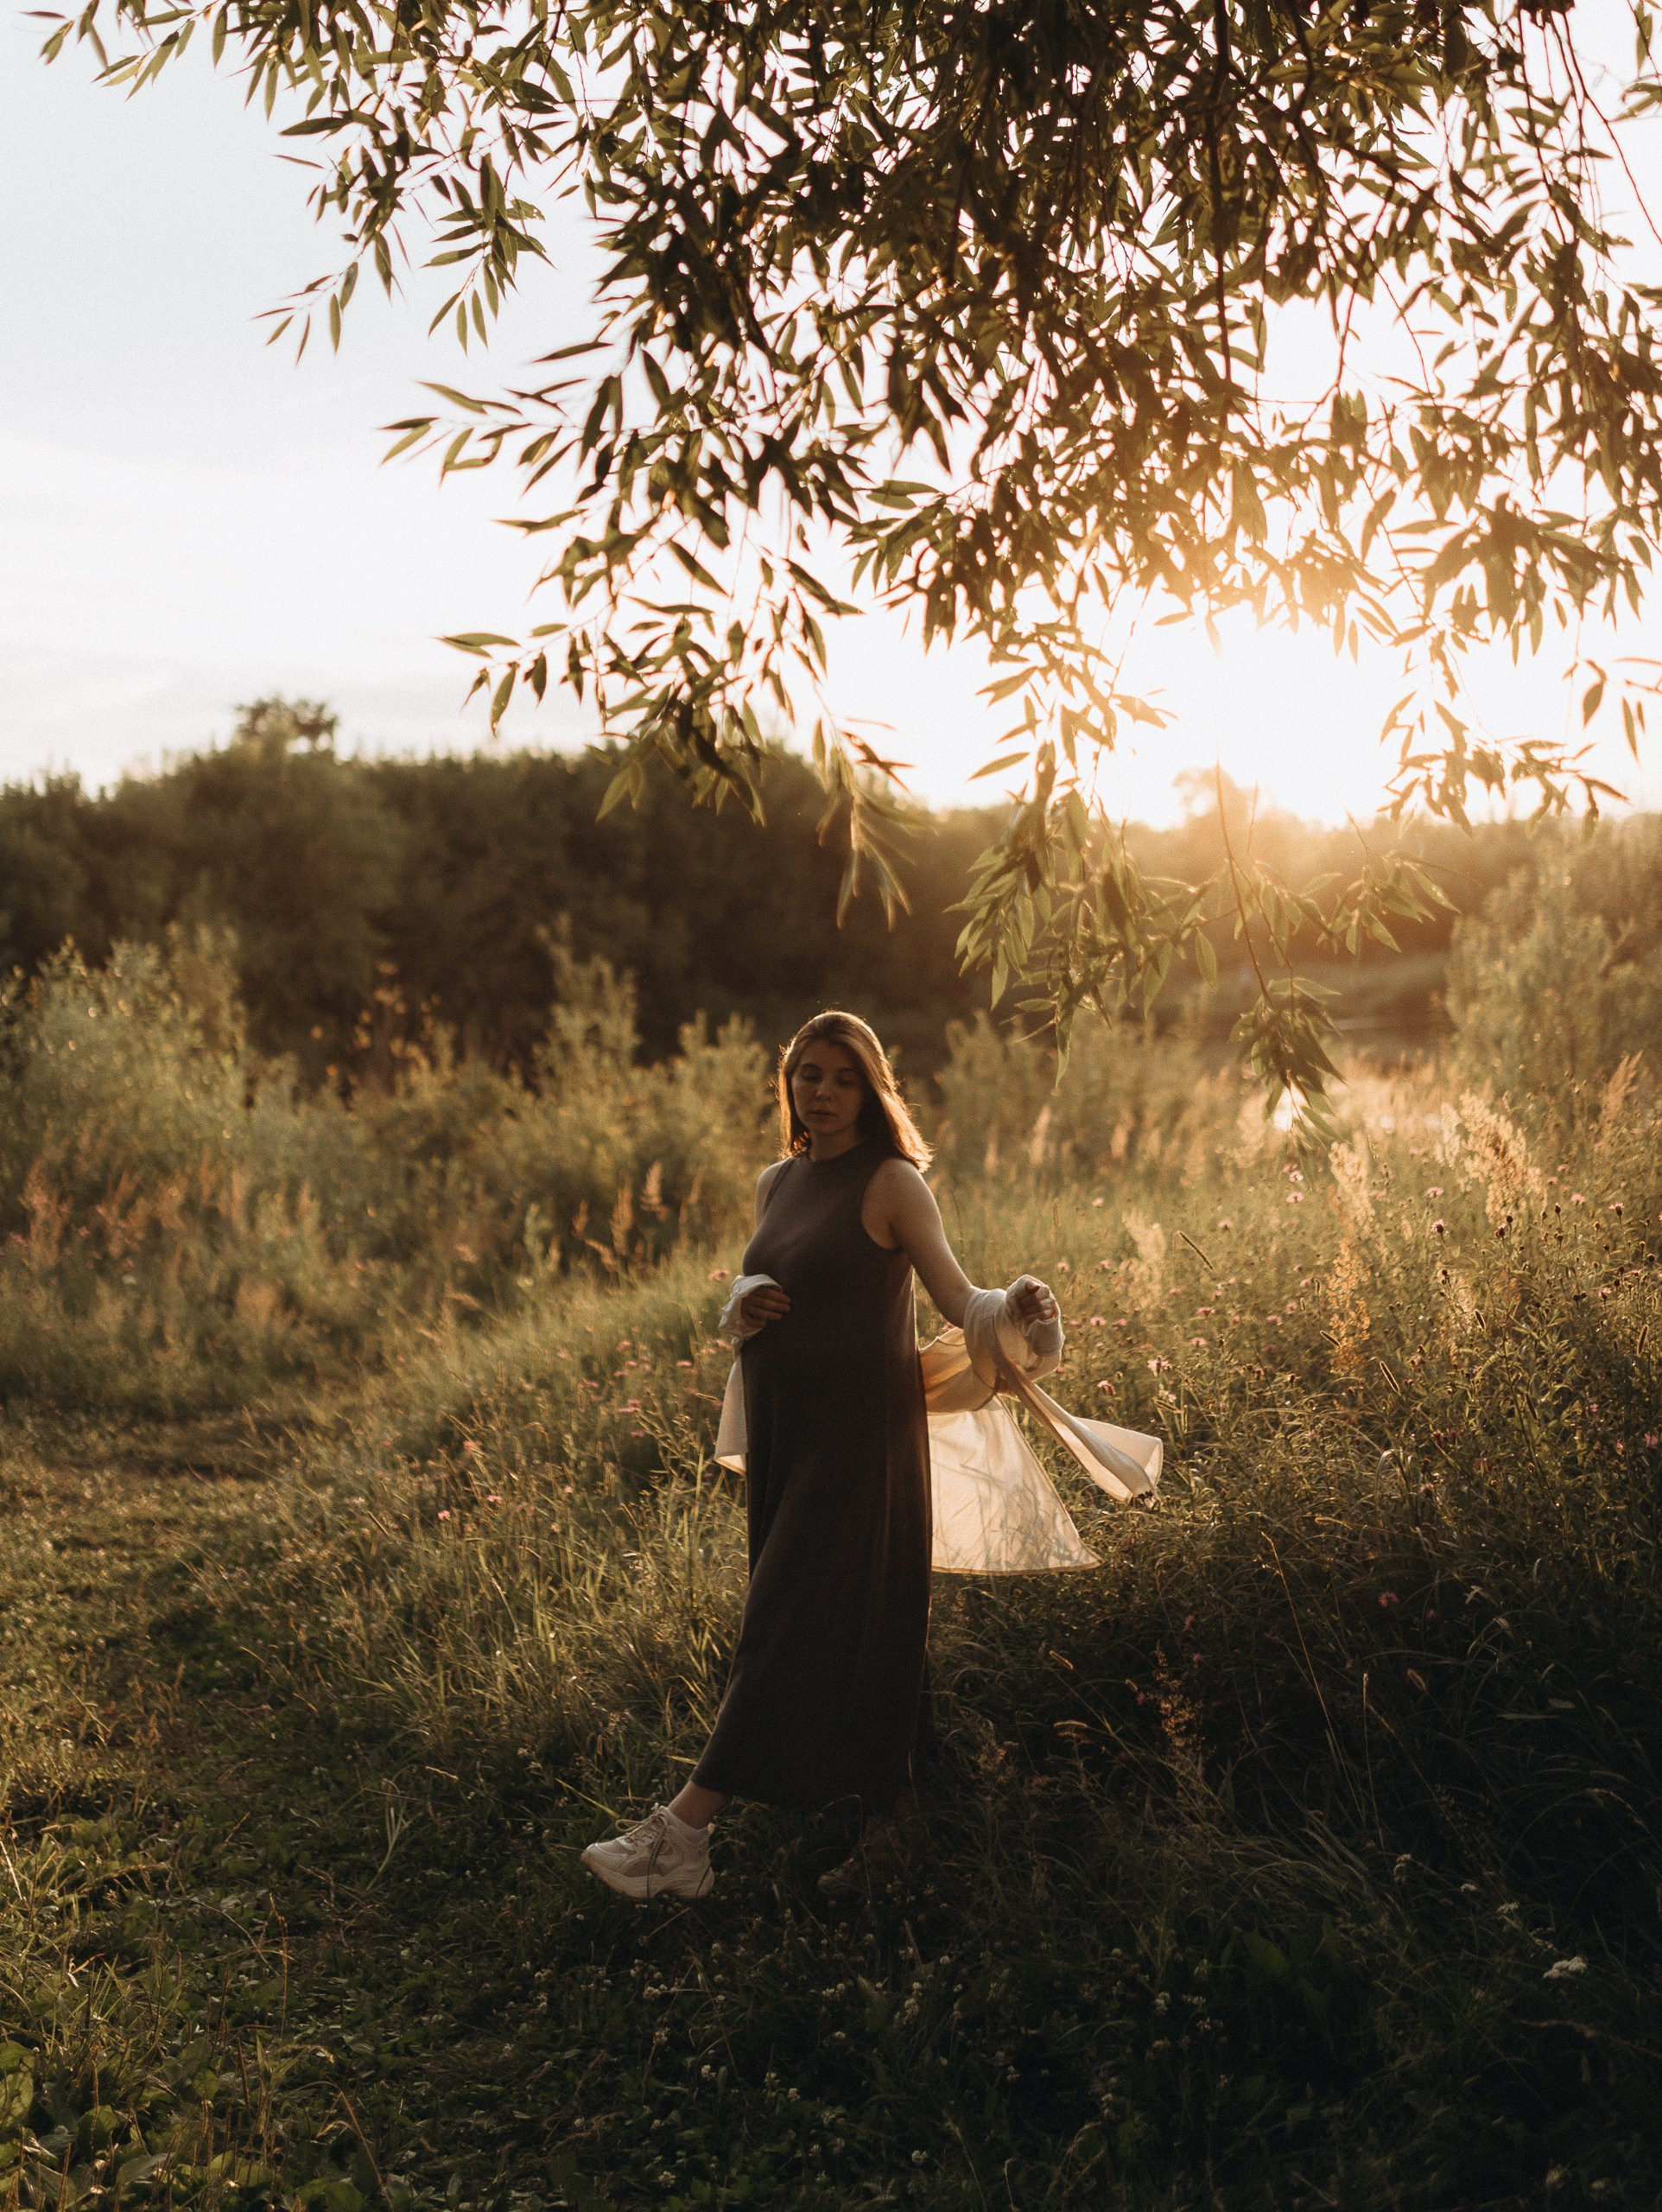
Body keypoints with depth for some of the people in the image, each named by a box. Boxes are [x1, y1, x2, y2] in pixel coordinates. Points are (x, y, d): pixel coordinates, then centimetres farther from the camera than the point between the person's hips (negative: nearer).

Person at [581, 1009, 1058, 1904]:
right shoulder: (775, 1184, 14)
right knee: (841, 1638, 10)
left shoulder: (892, 1184, -7)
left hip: (859, 1437, -7)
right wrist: (747, 1314, 1)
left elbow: (956, 1295, -15)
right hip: (783, 1432, 7)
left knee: (791, 1634, -7)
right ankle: (892, 1822, 21)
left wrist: (1015, 1308, -36)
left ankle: (682, 1833, -10)